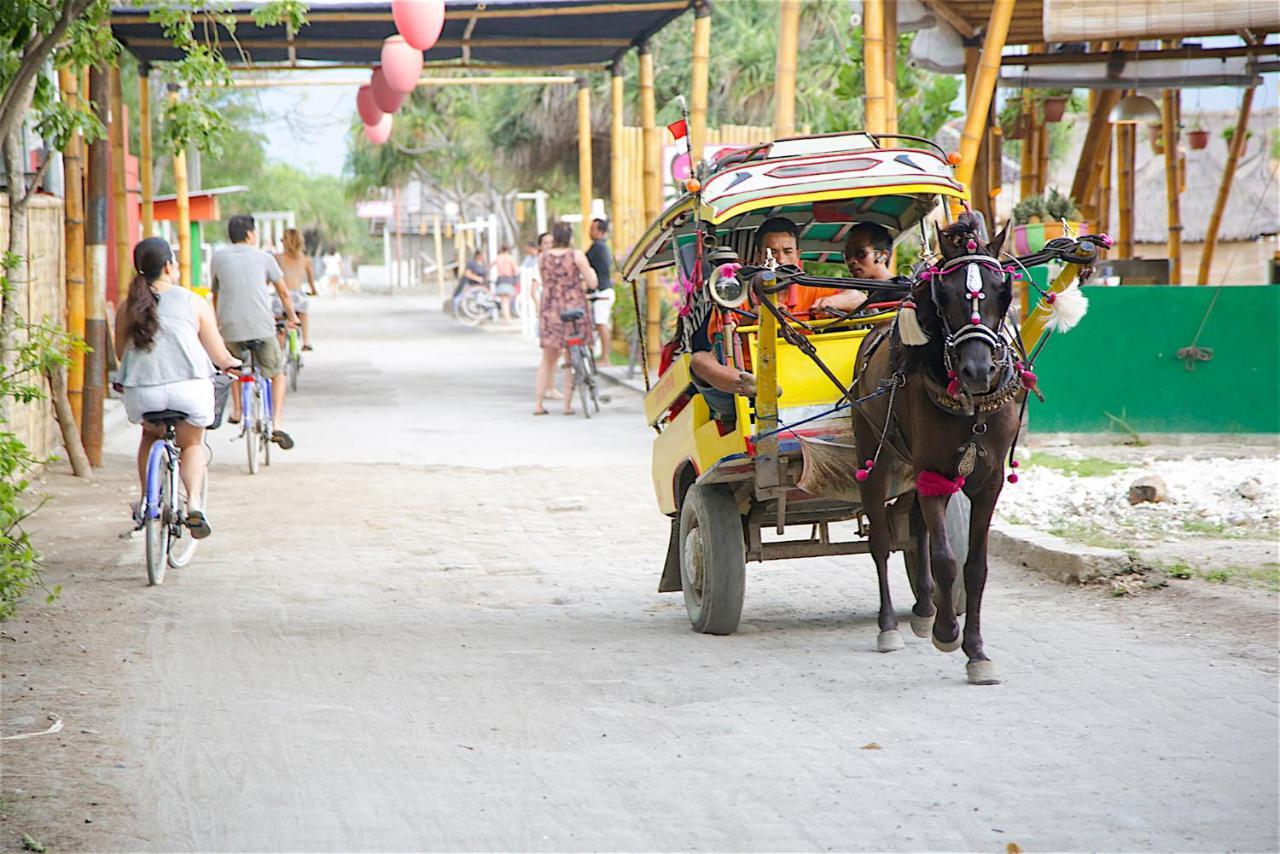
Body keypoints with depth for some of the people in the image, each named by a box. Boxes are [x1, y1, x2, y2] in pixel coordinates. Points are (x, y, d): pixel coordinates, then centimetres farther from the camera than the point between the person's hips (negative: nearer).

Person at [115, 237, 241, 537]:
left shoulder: (128, 307, 9)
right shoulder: (193, 303, 4)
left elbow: (121, 352, 21)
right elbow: (219, 356, 8)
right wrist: (233, 364, 31)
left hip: (143, 394, 2)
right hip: (189, 389, -2)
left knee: (151, 435, 34)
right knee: (192, 442, 24)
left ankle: (145, 501, 28)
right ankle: (194, 502, 2)